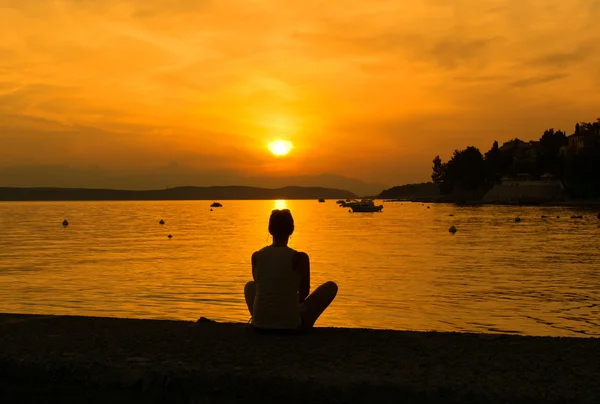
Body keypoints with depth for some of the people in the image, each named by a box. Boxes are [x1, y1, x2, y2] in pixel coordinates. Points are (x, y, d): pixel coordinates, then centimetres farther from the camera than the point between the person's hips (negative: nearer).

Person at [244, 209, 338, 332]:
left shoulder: (256, 256, -2)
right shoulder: (300, 258, -11)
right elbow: (304, 292, 4)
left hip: (260, 325, 4)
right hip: (291, 325, -4)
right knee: (331, 286, 15)